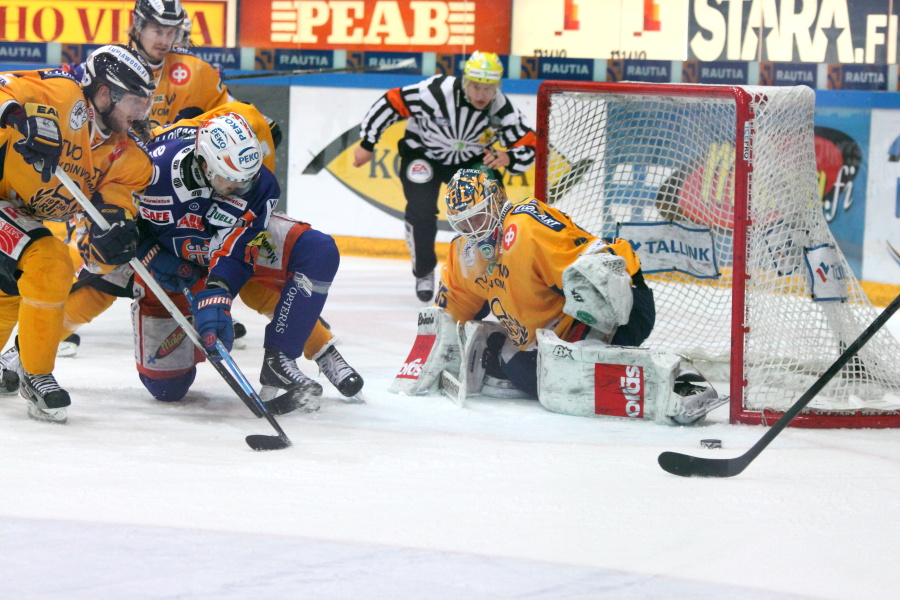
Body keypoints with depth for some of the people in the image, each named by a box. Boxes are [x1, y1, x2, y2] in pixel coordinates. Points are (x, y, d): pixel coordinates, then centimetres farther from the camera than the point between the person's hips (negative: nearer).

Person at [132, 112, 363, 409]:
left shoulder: (257, 183, -28)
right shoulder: (157, 167, -33)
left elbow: (235, 252, -31)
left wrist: (215, 297, -45)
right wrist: (152, 259, -24)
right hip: (171, 262, -1)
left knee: (319, 251, -27)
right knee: (165, 386, -6)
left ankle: (279, 361, -21)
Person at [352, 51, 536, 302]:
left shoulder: (503, 111, -22)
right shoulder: (437, 92, -34)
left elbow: (528, 147, -14)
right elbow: (391, 103, -24)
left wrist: (507, 158, -38)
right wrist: (367, 144, -16)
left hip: (470, 161, 3)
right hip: (422, 155, -3)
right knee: (421, 211, -20)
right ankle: (424, 273, 3)